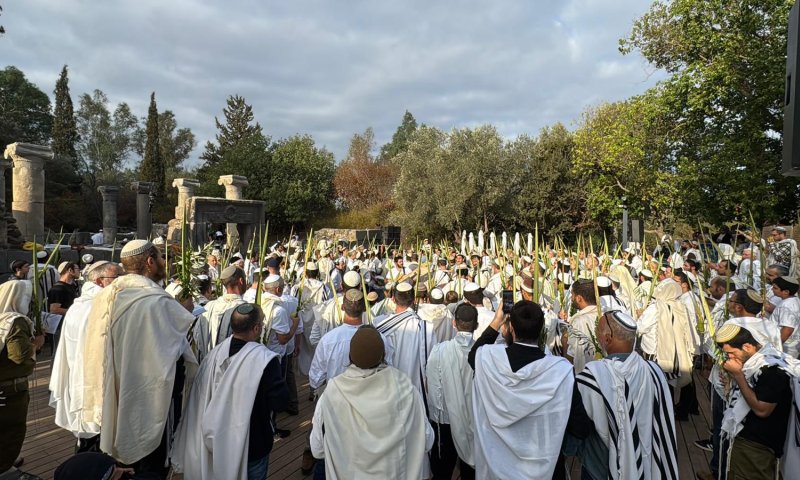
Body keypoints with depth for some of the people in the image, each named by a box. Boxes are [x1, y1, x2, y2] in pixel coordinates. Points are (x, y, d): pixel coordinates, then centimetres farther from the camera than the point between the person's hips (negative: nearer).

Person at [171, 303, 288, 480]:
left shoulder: (215, 352, -12)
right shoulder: (265, 359, -28)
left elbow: (201, 397, -1)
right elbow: (280, 402, -24)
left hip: (216, 439, 5)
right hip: (251, 445, -5)